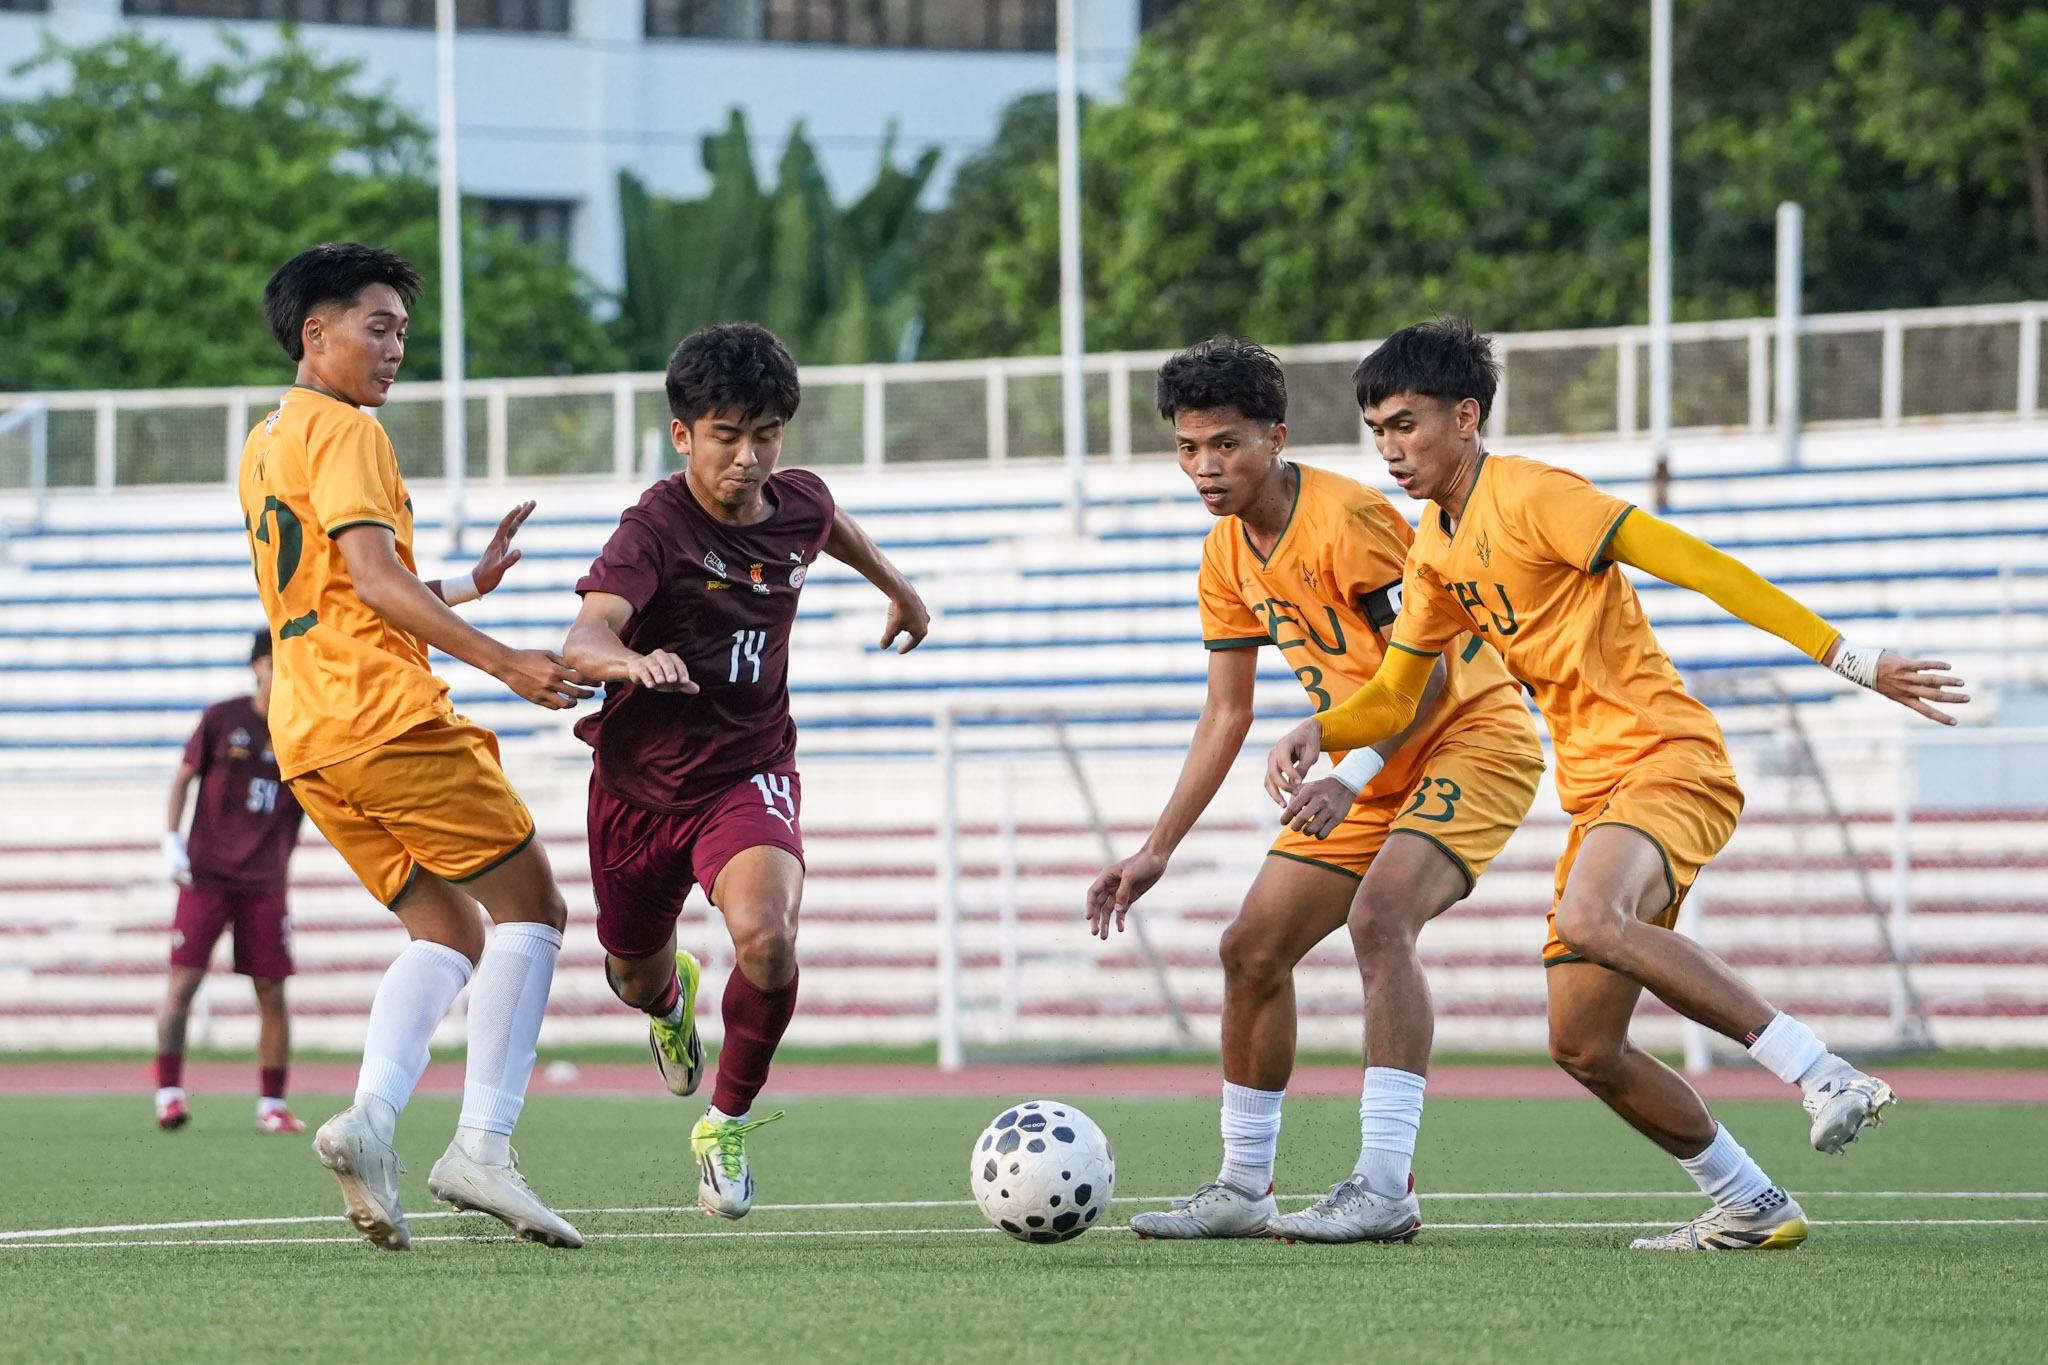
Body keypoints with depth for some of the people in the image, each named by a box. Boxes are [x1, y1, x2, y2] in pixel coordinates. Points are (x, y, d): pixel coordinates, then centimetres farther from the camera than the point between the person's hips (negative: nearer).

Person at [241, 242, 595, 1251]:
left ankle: (372, 1114, -15)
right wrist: (505, 663, -22)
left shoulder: (264, 444, 23)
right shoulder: (343, 431, -5)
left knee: (448, 932, 9)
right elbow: (373, 579, -17)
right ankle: (481, 1148, -14)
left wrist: (469, 583, 28)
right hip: (383, 713, -9)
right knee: (530, 903, -3)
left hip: (306, 737, 9)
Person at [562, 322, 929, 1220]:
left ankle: (727, 1125, -5)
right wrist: (633, 661, -63)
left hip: (748, 774, 1)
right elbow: (582, 640, -40)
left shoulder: (798, 505, -7)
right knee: (636, 977, 20)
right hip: (640, 783, -1)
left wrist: (898, 590, 38)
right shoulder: (655, 528, -23)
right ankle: (671, 996, 61)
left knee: (765, 934, -29)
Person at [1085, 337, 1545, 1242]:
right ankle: (1243, 1187, 18)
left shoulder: (1347, 518, -22)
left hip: (1472, 736, -9)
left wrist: (1350, 780, -34)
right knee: (1252, 951, 5)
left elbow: (1425, 673, -24)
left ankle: (1385, 1187, -33)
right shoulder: (1227, 557, 3)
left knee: (1379, 918, -30)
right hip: (1370, 770, 9)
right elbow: (1226, 715, 11)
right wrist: (1157, 850, 7)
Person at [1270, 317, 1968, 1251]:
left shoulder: (1532, 498, -11)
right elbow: (1395, 692, 23)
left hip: (1668, 764, -9)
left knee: (1589, 921, -37)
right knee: (1583, 1047, 3)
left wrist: (1849, 658, -21)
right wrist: (1316, 732, 1)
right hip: (1597, 793, 9)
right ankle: (1748, 1207, 16)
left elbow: (1695, 566, -16)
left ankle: (1827, 1078, -34)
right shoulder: (1437, 548, 16)